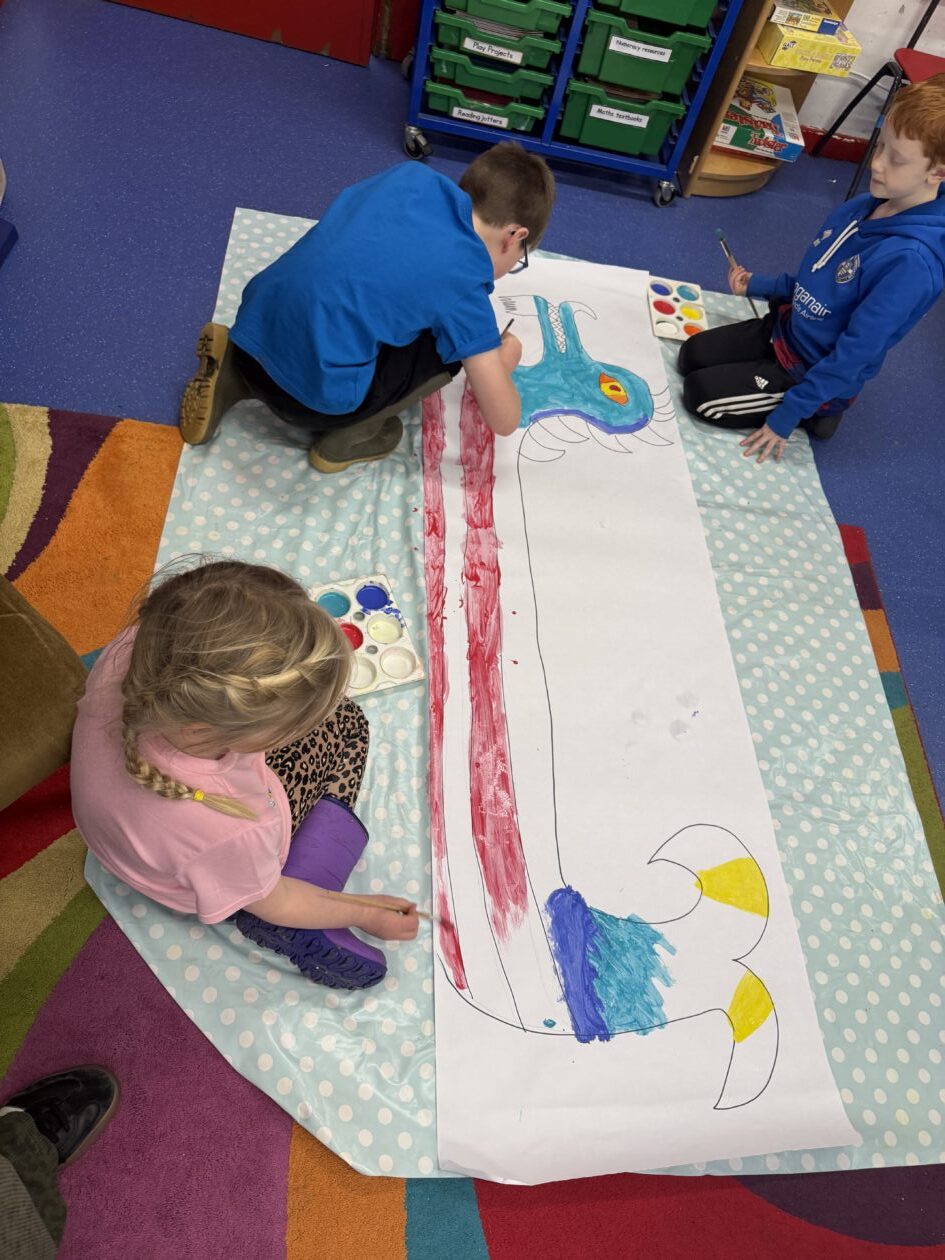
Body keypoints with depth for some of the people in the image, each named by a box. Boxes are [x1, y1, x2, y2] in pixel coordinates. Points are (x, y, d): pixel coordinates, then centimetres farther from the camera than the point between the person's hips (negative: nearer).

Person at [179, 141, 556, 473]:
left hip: (253, 334, 7)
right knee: (453, 344, 8)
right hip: (315, 393, -6)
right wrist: (504, 362, 20)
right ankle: (346, 436, 10)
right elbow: (504, 420, -3)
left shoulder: (411, 174, 9)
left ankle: (235, 376, 17)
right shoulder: (464, 279, -7)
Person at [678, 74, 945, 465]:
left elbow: (856, 353, -27)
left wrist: (785, 416, -25)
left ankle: (812, 413, 1)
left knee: (699, 393, -13)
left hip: (815, 374, -8)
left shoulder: (912, 260, -29)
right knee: (691, 355, 11)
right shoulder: (865, 206, -4)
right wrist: (757, 285, 9)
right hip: (784, 328, 8)